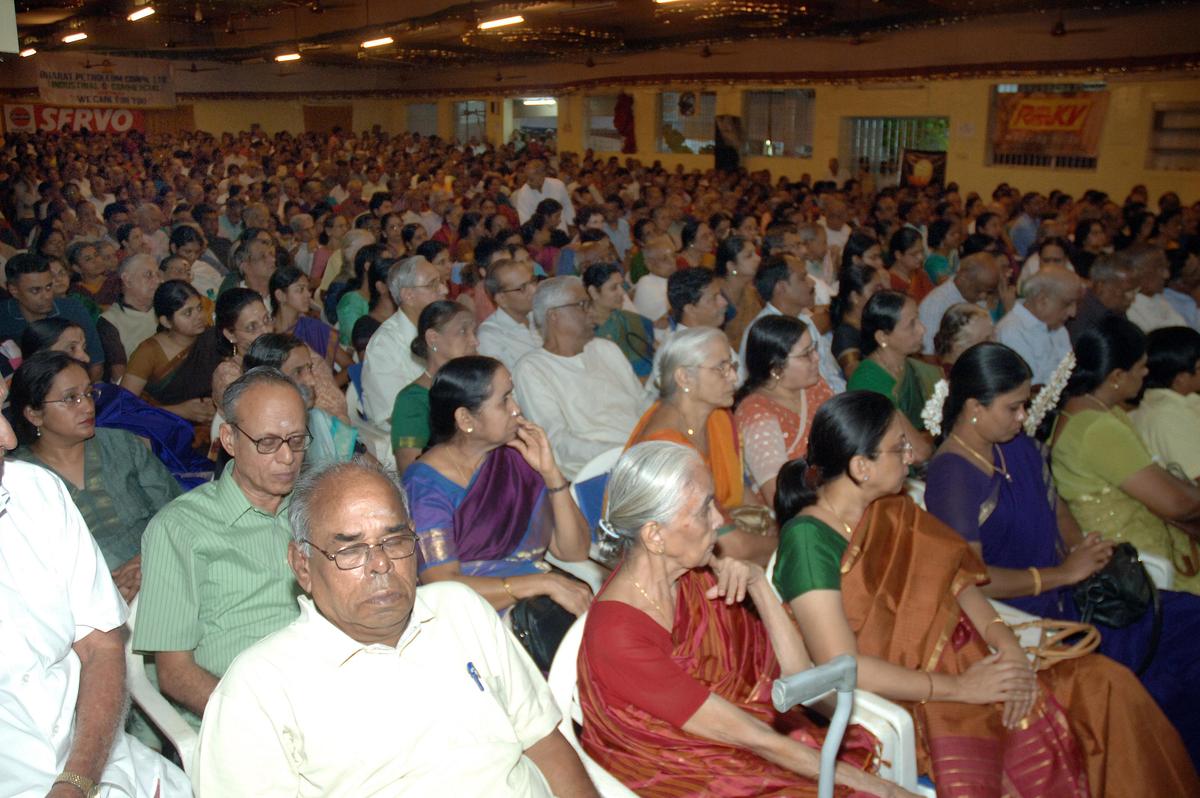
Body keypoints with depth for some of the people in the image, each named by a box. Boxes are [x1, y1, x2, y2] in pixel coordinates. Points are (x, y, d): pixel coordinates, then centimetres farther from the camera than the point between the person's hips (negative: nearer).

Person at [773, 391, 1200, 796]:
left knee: (1106, 682, -7)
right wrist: (960, 688, -15)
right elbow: (843, 667, -19)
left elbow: (955, 580, 10)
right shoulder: (808, 539, -15)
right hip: (904, 704, -7)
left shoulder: (892, 511, 11)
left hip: (972, 672, 8)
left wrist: (1006, 643, -9)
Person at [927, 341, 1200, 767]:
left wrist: (1084, 552, 1)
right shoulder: (951, 476, -17)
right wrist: (1063, 574, -18)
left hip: (1060, 599, 9)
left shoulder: (1020, 448, 10)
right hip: (1017, 617, -9)